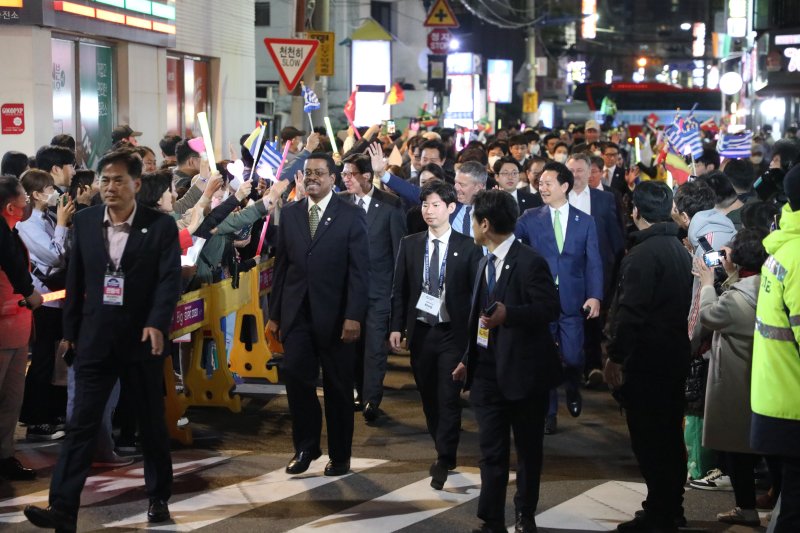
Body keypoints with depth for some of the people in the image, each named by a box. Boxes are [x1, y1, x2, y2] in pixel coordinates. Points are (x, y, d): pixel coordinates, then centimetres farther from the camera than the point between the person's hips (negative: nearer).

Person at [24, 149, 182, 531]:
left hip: (141, 338, -2)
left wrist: (157, 324, -26)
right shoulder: (84, 221, 5)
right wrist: (71, 330, 10)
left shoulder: (161, 225, -4)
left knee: (152, 422, 11)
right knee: (81, 423, -4)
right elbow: (76, 280, 9)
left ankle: (158, 497, 28)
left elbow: (170, 279, -11)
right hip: (95, 338, 2)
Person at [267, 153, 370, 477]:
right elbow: (281, 265, 10)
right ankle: (305, 447, 14)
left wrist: (354, 316, -15)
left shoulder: (352, 216, -3)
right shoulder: (289, 214, 8)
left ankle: (340, 456, 18)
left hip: (335, 315, -3)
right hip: (297, 314, 3)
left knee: (338, 388, 6)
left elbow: (359, 270, -7)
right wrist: (274, 314, 7)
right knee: (296, 378, -3)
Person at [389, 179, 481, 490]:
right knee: (429, 397, 11)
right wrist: (397, 326, 1)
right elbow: (399, 289, 7)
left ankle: (444, 460, 1)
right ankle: (444, 452, 25)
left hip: (452, 333, -3)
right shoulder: (410, 245, 5)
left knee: (448, 397, -6)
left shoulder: (467, 248, -3)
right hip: (420, 331, 3)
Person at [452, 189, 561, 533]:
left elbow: (550, 309, -19)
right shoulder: (485, 263, 13)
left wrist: (509, 314, -32)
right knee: (491, 451, 4)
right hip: (488, 371, 7)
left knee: (528, 448, 10)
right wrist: (469, 359, 19)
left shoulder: (529, 262, -13)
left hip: (523, 370, -6)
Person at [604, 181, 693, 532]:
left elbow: (630, 312, -22)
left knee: (648, 440, -3)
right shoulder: (680, 250, 10)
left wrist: (614, 357, -16)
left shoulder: (643, 255, -18)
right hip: (676, 357, 9)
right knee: (670, 435, 16)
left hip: (646, 361, -9)